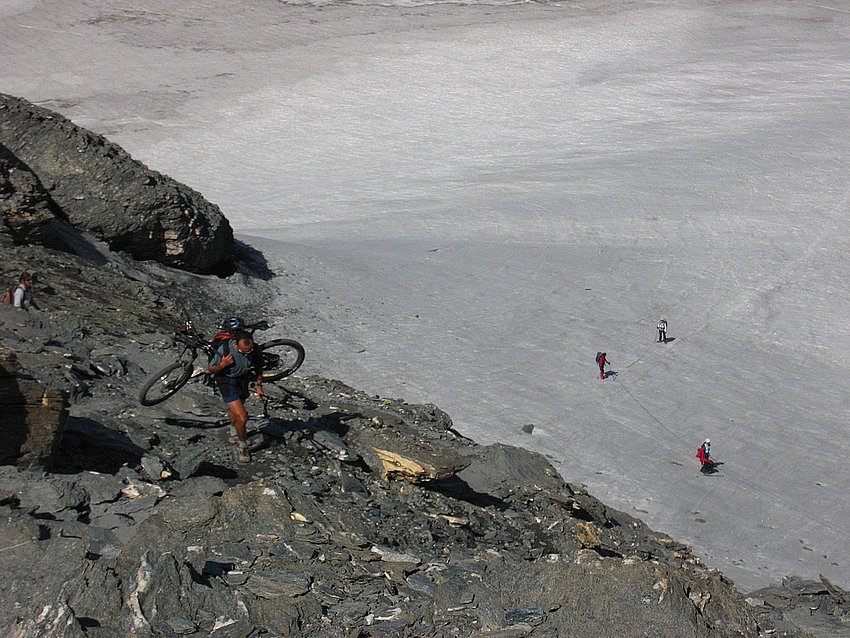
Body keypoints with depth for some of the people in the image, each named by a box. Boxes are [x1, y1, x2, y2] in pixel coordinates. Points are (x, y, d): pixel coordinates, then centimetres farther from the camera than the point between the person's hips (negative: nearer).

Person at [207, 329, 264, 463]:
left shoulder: (253, 349, -18)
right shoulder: (224, 350, -30)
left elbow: (258, 367, 3)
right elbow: (210, 369, -15)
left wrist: (259, 386, 3)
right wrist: (222, 365, -33)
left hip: (243, 380, 5)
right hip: (227, 382, -5)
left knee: (234, 410, 30)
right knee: (242, 418, -15)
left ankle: (234, 434, 57)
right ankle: (243, 447, 8)